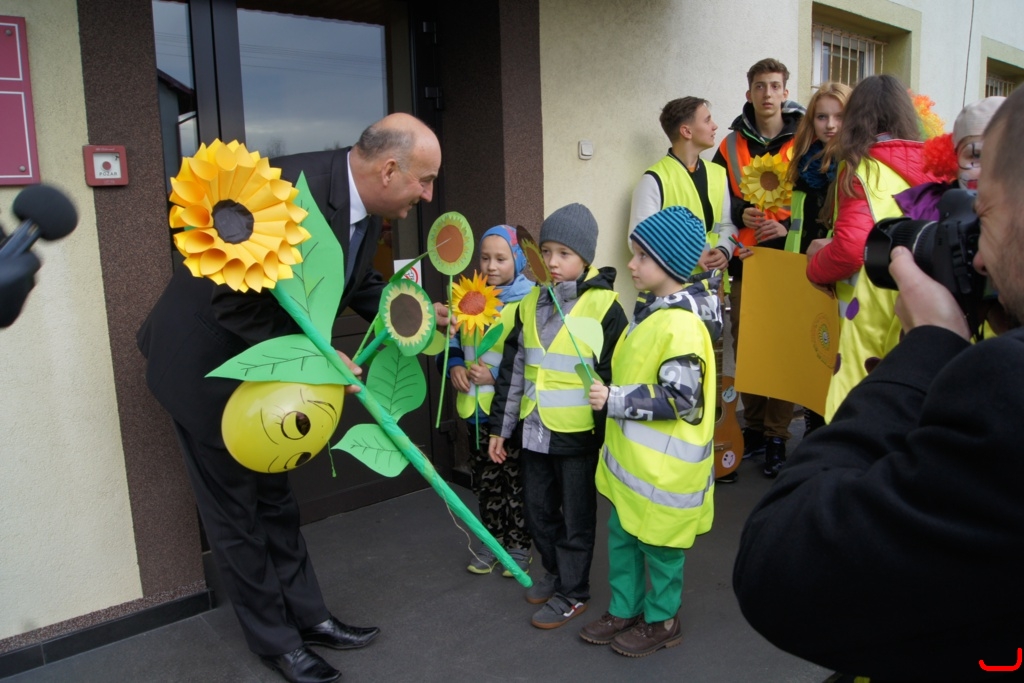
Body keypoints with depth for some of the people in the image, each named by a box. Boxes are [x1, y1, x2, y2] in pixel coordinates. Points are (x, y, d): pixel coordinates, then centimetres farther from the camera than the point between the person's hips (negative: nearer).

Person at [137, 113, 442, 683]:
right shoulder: (293, 188, -33)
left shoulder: (367, 209, -6)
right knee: (236, 507, 7)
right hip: (207, 361, -8)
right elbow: (232, 301, -31)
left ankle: (307, 615, 32)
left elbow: (361, 285, 10)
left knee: (274, 496, 18)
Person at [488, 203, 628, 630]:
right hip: (534, 430, 6)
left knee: (576, 518, 9)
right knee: (538, 511, 19)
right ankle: (555, 573, 41)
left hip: (578, 434, -6)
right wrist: (500, 426, 11)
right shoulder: (531, 303, 6)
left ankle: (573, 592, 27)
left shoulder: (603, 305, -11)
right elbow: (513, 368, 10)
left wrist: (607, 431, -8)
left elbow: (613, 375, -9)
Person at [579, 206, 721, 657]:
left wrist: (615, 400, -22)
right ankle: (624, 610, 35)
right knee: (621, 534, 19)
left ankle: (661, 620, 29)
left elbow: (680, 398, -26)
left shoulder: (681, 324, -23)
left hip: (664, 466, -9)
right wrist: (611, 395, 18)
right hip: (632, 458, 9)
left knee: (658, 545, 9)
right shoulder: (651, 310, 8)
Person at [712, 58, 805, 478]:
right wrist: (741, 215, -10)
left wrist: (788, 227, -16)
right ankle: (753, 428, 21)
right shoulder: (731, 146, 9)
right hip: (743, 262, 3)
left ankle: (777, 435, 9)